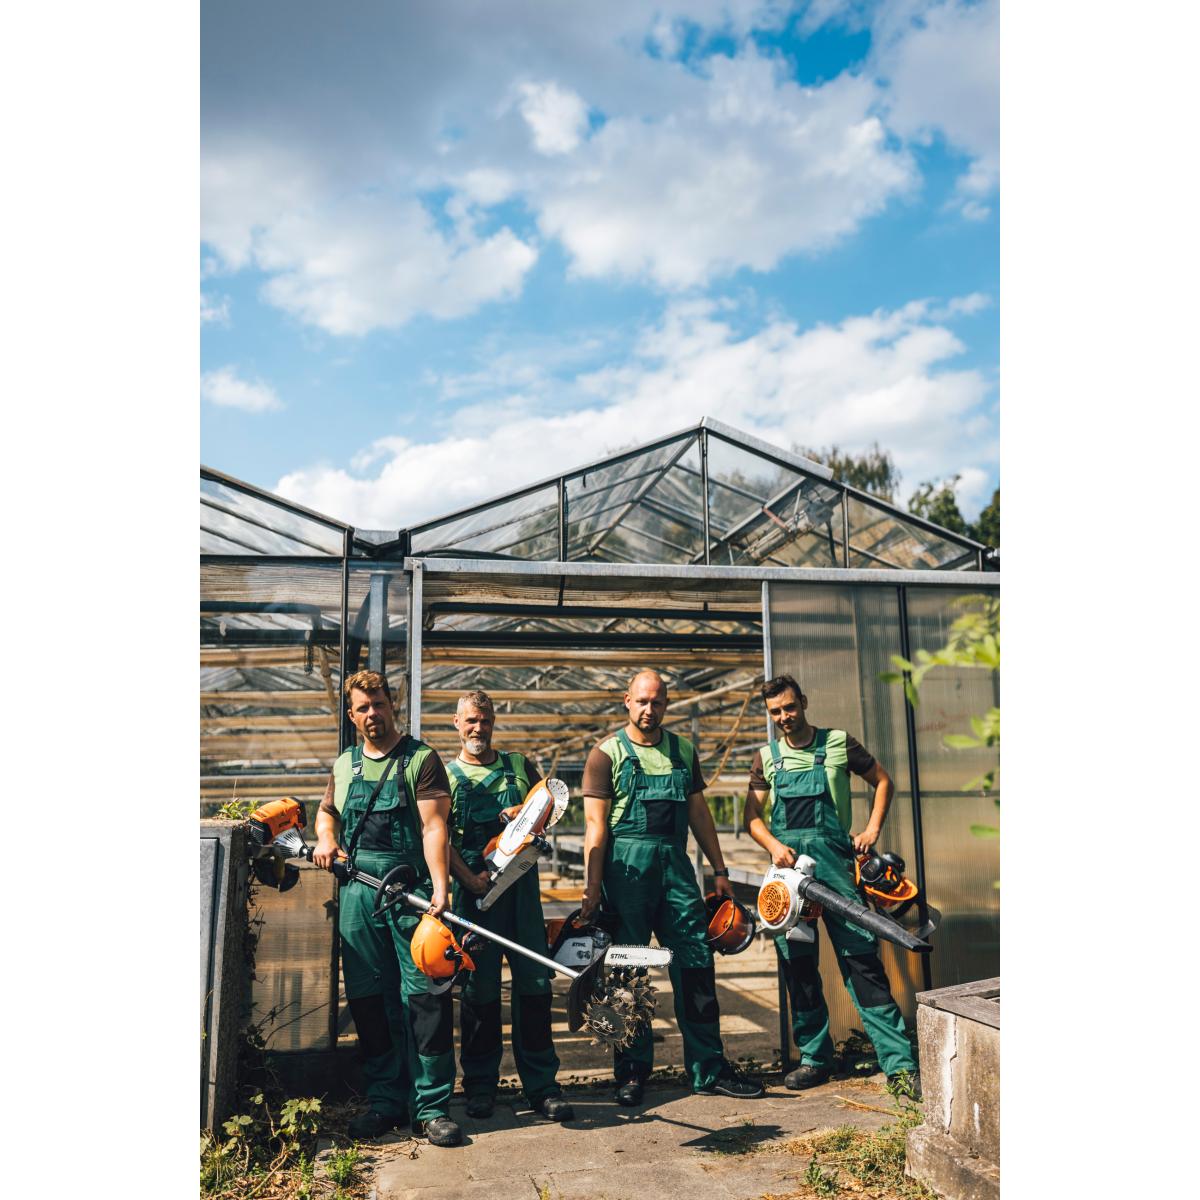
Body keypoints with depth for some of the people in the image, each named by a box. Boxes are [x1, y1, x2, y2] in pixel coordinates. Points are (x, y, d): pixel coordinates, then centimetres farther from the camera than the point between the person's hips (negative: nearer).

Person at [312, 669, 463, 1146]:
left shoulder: (421, 759, -1)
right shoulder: (344, 764, 16)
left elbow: (433, 826, -11)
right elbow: (327, 811, 31)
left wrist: (440, 887, -22)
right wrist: (325, 838, 7)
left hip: (410, 891, -5)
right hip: (356, 893, 5)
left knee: (425, 995, -6)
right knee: (368, 999, 9)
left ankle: (432, 1106, 3)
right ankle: (385, 1100, 21)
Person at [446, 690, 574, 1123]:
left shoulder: (519, 765, 14)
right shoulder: (445, 775, 7)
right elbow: (442, 837, -2)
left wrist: (527, 812, -12)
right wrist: (470, 878, -16)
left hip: (522, 883, 2)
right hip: (476, 888, -2)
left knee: (534, 981, 2)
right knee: (480, 985, 3)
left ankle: (541, 1084, 9)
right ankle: (480, 1084, 16)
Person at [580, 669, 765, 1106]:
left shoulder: (683, 751, 13)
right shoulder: (607, 753, 0)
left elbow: (699, 812, 17)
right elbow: (596, 823, -6)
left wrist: (719, 869, 13)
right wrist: (592, 885, -11)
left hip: (676, 865, 4)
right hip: (626, 868, -4)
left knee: (697, 964, 3)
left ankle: (708, 1069, 13)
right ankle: (631, 1071, 17)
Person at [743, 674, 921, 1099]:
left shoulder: (838, 743, 6)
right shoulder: (766, 758, 11)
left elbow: (882, 780, 15)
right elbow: (752, 816, 7)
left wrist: (872, 830, 3)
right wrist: (774, 846, -12)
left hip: (833, 858, -2)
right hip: (788, 865, 3)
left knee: (860, 956, -7)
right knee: (797, 964, 6)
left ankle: (898, 1061, -4)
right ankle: (815, 1056, 18)